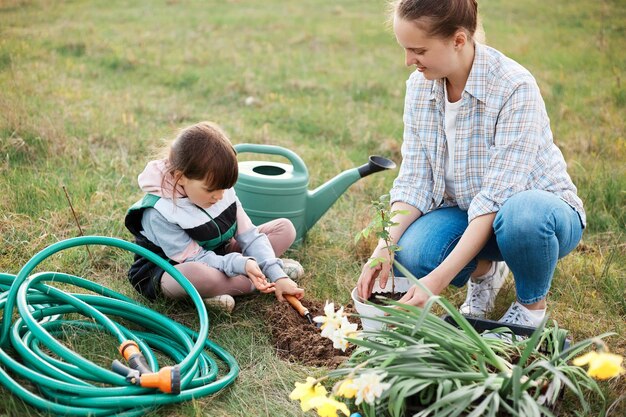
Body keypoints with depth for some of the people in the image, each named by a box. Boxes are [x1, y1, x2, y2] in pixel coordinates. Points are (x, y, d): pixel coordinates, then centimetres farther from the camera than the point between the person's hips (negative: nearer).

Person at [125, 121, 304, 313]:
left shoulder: (220, 188, -11)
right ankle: (263, 282, -19)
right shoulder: (158, 214, -29)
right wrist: (240, 264, -39)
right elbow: (197, 260, -25)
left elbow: (249, 235, -9)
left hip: (219, 256, 6)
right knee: (200, 275, -45)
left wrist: (278, 276, -20)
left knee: (285, 228, -2)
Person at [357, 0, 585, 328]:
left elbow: (496, 198, -30)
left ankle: (532, 305, -6)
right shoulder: (419, 86, -7)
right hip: (466, 211, 4)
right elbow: (414, 181, -9)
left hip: (538, 207, -4)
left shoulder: (515, 88, -26)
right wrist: (384, 248, -25)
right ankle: (484, 271, 8)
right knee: (410, 255, -27)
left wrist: (440, 279, -36)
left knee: (523, 215, -40)